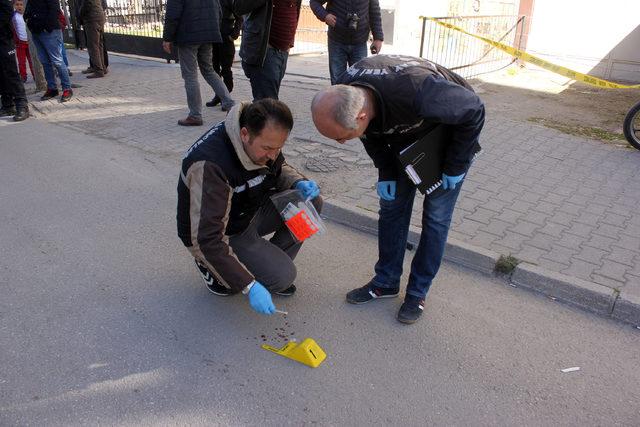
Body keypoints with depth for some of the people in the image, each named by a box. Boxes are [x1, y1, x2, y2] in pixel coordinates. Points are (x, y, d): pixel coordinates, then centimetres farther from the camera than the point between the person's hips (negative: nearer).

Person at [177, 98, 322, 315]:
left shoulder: (264, 139, -13)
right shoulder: (210, 165, -36)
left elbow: (279, 169, 9)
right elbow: (207, 238, -35)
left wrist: (299, 183, -16)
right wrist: (249, 286, -34)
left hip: (251, 211, 7)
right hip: (224, 235, -7)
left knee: (312, 202, -10)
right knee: (282, 277, -21)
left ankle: (272, 262, 4)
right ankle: (213, 268, 3)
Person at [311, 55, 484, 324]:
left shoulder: (417, 92, -46)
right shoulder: (344, 96, -25)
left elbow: (474, 111, -28)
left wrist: (455, 167, -20)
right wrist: (386, 173, -8)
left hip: (453, 127, -5)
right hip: (406, 130, 5)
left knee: (436, 216, -3)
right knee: (392, 204, 4)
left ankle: (418, 292, 13)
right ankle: (386, 282, 19)